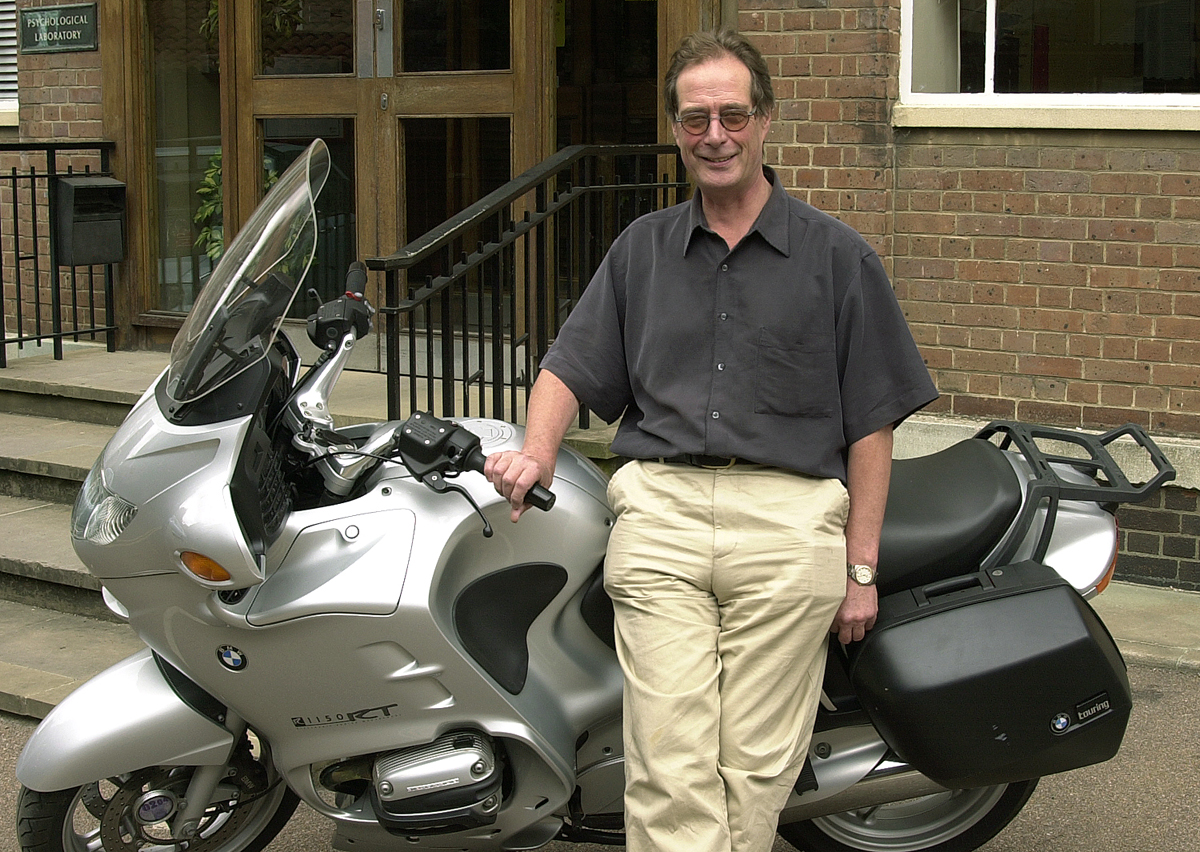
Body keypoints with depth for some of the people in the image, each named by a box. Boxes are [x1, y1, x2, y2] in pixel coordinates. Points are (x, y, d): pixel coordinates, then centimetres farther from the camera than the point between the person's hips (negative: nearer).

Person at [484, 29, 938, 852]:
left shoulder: (837, 255, 7)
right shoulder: (641, 248, 17)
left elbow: (871, 421, 6)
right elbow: (570, 367, 16)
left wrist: (862, 567, 2)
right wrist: (538, 452, -5)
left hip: (788, 515, -1)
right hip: (660, 512, 2)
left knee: (756, 767, -1)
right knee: (670, 766, -7)